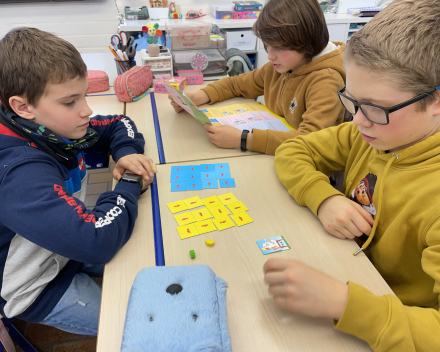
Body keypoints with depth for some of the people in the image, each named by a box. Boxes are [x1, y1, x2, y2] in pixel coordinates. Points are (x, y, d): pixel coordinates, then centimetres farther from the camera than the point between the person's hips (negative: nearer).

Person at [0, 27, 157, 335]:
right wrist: (131, 183, -28)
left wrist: (128, 152, -19)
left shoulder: (52, 125, -11)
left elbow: (119, 124, 4)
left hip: (66, 247, 7)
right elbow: (96, 241, -46)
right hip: (38, 289, -7)